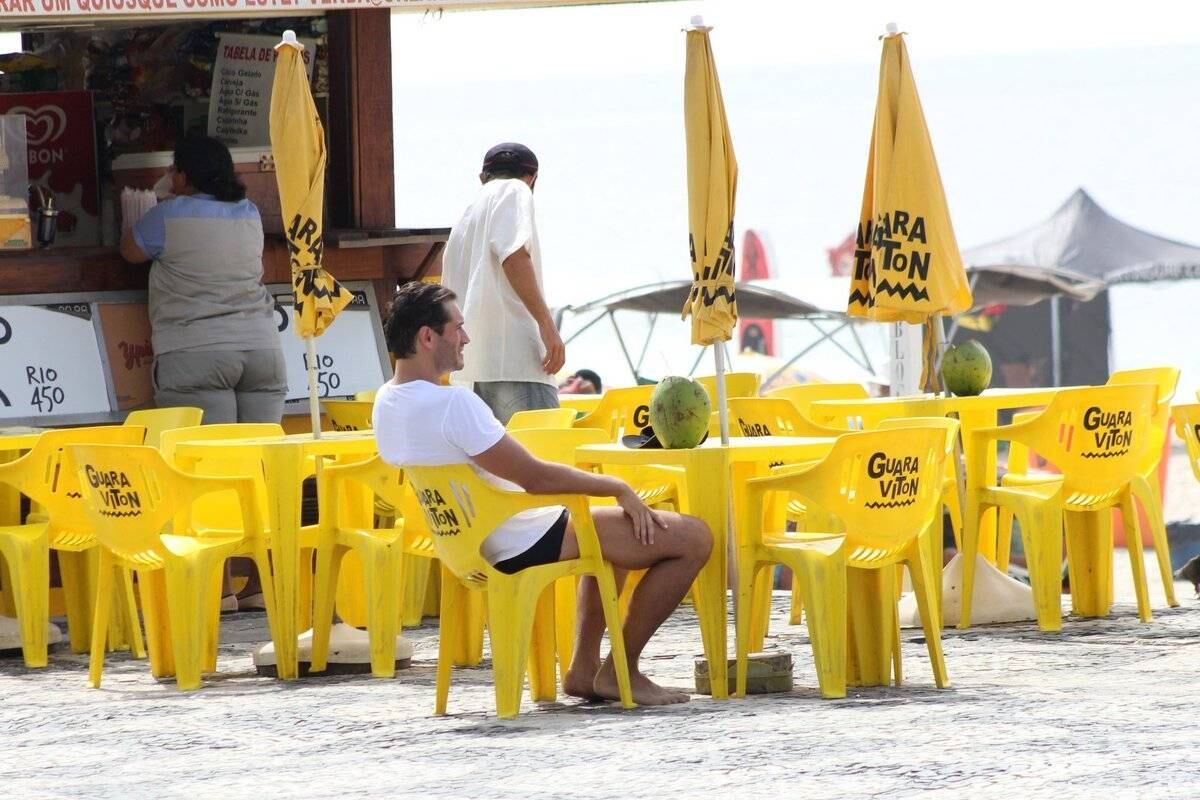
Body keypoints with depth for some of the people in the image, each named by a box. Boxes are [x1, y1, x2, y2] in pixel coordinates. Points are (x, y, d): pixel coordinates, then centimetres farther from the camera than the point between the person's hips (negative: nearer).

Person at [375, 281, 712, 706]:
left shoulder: (386, 402, 4)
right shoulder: (452, 403, -27)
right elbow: (536, 477, -25)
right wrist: (618, 488, -10)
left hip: (473, 541, 10)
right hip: (525, 546, -10)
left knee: (611, 527, 36)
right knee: (692, 538, -9)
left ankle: (584, 667, 28)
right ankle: (621, 669, 1)